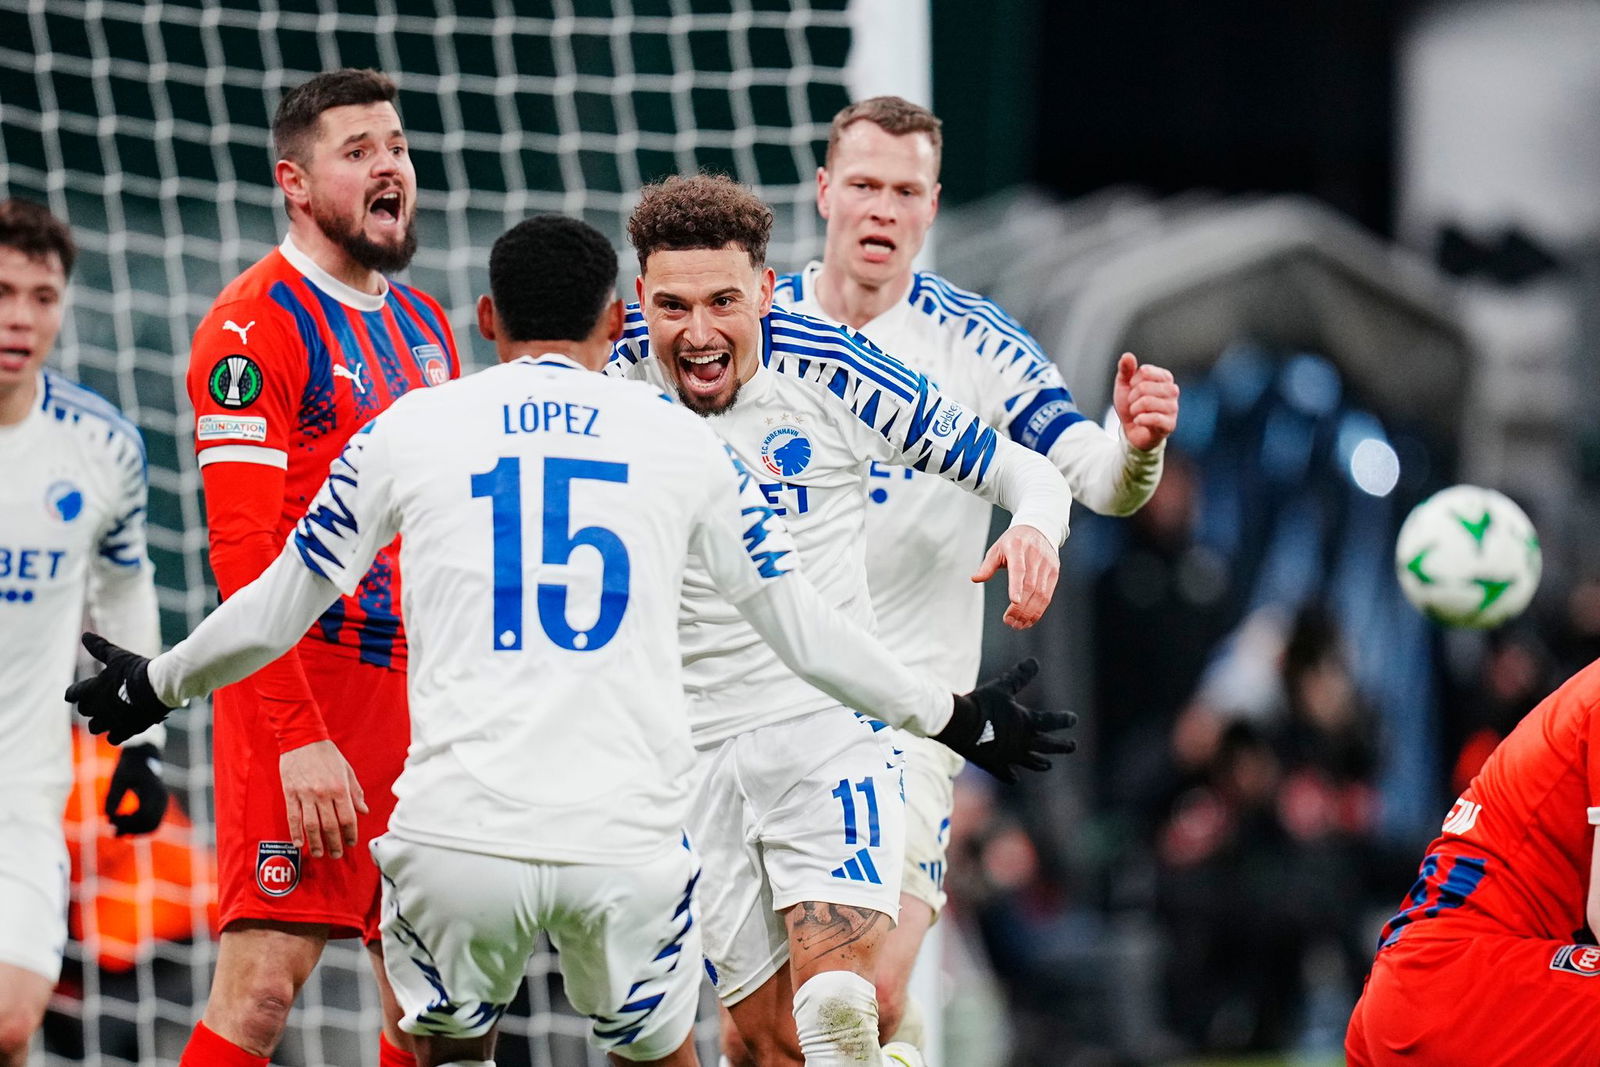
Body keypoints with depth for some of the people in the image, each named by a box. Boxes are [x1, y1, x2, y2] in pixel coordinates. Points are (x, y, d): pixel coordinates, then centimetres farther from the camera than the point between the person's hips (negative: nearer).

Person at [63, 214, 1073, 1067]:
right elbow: (806, 631, 17)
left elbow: (279, 608, 18)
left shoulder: (411, 429, 9)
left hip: (459, 833, 0)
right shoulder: (683, 442, 11)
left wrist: (154, 686, 36)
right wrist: (952, 717, 32)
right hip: (631, 839, 0)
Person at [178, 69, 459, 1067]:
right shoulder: (258, 324, -8)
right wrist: (298, 737, -22)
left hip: (424, 689, 8)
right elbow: (244, 551, -15)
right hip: (308, 690, -8)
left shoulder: (425, 324, 16)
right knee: (263, 985, -13)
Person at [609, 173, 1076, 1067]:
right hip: (687, 750, 2)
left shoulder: (824, 373, -8)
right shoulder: (610, 389, -3)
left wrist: (1035, 525, -23)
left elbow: (1021, 470, -1)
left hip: (830, 720, -2)